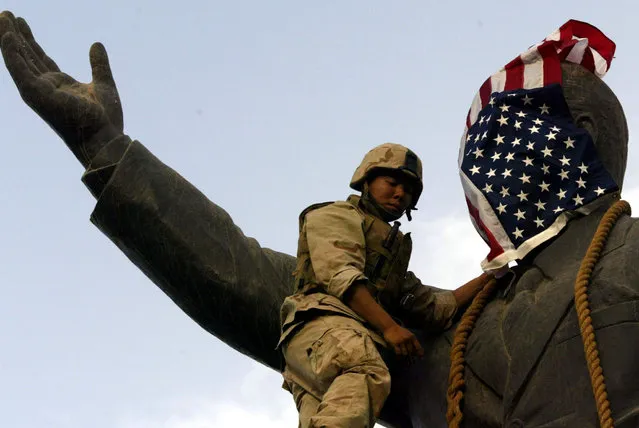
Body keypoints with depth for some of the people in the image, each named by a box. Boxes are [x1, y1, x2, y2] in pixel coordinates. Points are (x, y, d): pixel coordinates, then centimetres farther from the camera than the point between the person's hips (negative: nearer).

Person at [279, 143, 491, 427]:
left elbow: (434, 310, 34)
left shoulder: (395, 248, 42)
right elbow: (339, 276, -3)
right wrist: (389, 326, -14)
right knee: (367, 374, -39)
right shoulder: (336, 215, 17)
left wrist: (487, 279, 27)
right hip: (322, 321, -7)